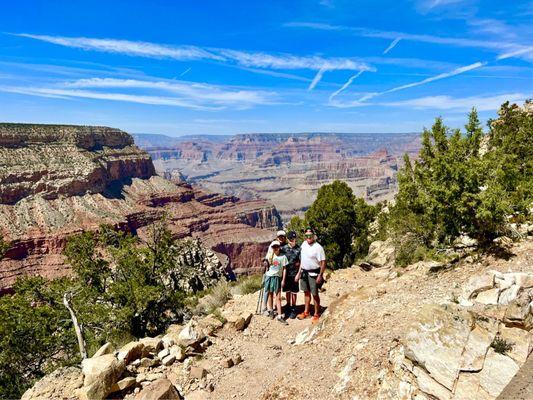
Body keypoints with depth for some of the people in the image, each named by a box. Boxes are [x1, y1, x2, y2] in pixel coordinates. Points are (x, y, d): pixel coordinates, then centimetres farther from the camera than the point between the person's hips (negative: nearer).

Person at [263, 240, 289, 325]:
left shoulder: (283, 257, -2)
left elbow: (284, 269, 0)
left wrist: (283, 280, -2)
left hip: (277, 277, -2)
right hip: (269, 276, 2)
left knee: (278, 297, -3)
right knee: (270, 295, 13)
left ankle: (279, 316, 0)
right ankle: (271, 310, 31)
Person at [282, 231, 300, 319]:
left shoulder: (299, 249, -9)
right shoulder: (283, 248, -2)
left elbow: (301, 262, -7)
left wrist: (298, 274, -10)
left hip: (294, 274, -2)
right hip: (286, 273, 2)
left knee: (294, 292, 7)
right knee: (287, 291, 14)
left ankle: (293, 309, 21)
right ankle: (288, 306, 32)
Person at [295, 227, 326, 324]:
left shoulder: (318, 247, -17)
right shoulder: (304, 244, 5)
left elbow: (323, 262, -18)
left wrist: (320, 275, -21)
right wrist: (299, 273, 14)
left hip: (313, 273, -7)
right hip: (304, 272, 7)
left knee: (315, 294, 2)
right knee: (306, 293, 17)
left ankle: (316, 315, 15)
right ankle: (306, 312, 31)